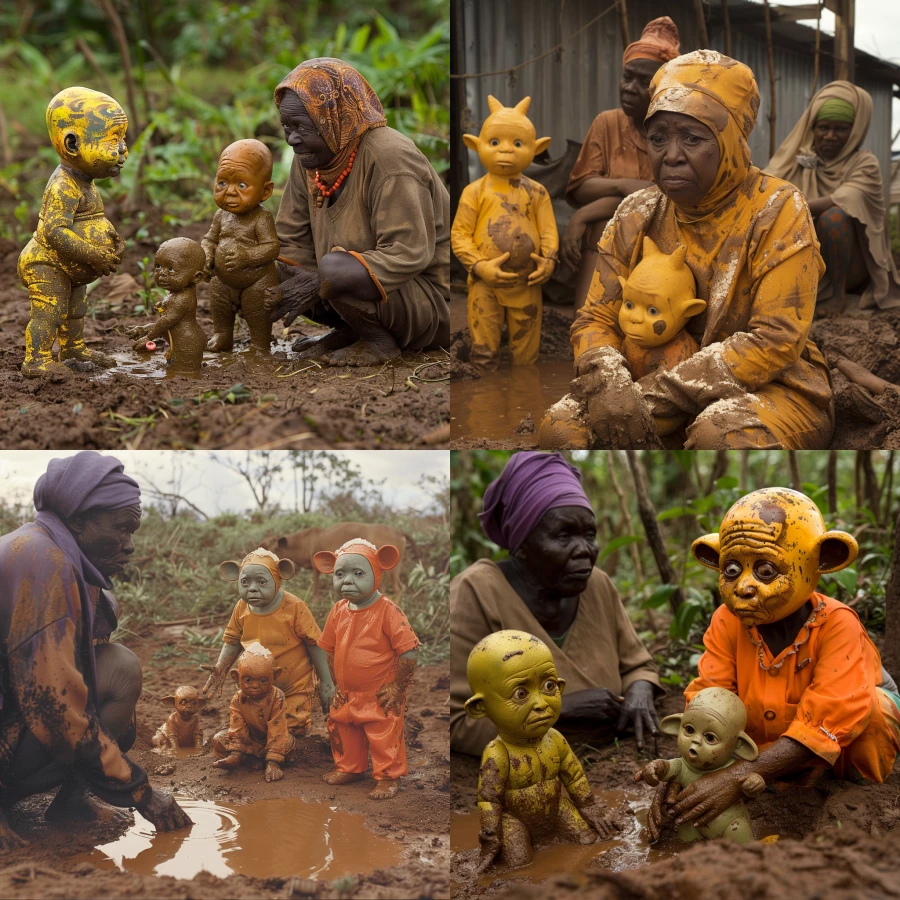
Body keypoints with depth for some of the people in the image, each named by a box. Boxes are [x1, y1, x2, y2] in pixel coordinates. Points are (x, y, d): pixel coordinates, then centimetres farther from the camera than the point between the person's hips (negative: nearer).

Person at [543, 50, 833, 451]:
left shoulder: (776, 210, -10)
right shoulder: (637, 215, 4)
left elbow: (775, 341, -18)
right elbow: (596, 319, 3)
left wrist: (656, 397, -25)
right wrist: (607, 385, -23)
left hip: (771, 387, -4)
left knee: (721, 432, -38)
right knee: (564, 425, -22)